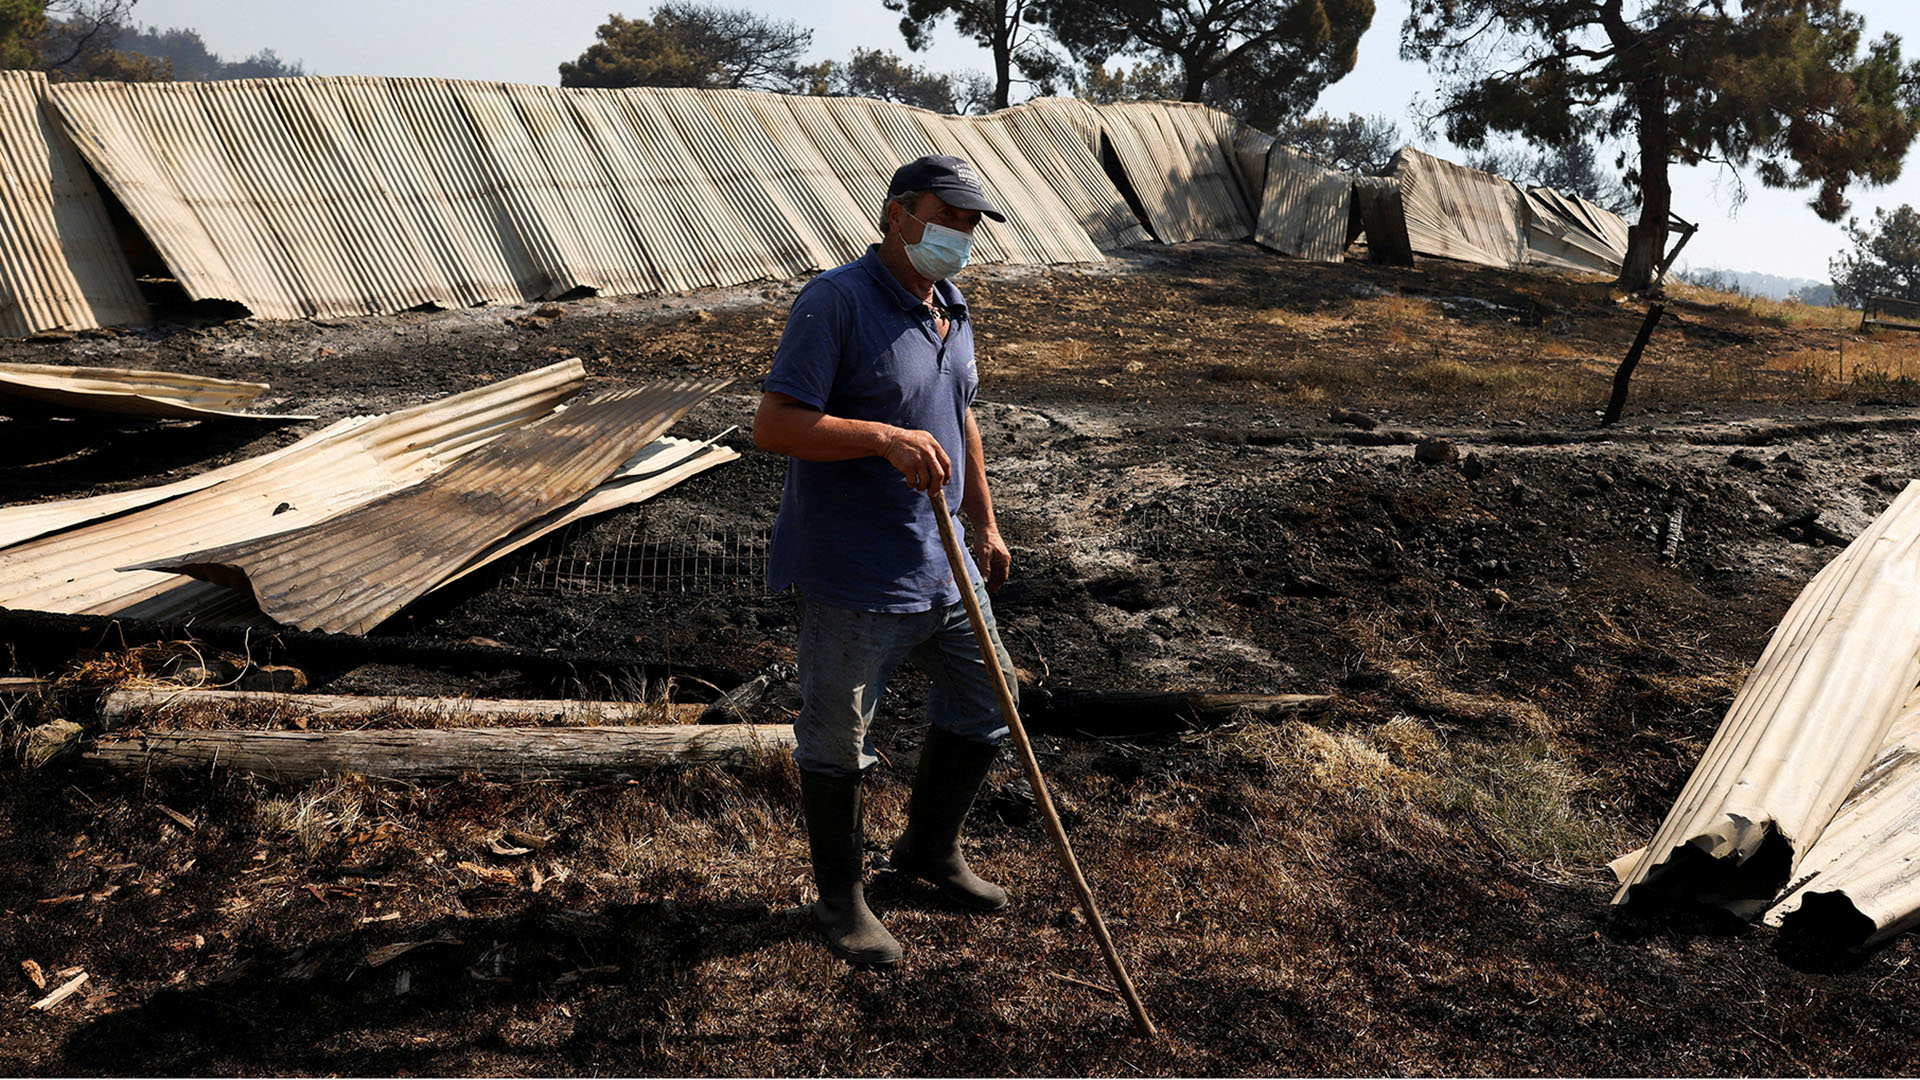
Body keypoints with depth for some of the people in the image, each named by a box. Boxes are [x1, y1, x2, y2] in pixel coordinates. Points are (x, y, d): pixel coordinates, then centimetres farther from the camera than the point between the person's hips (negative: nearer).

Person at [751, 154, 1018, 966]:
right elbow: (773, 425, -23)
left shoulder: (951, 309, 10)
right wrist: (884, 438, -32)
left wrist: (984, 523, 21)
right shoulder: (836, 303, -17)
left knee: (986, 701, 18)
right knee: (837, 742, 7)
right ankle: (841, 899, 26)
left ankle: (930, 850, 40)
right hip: (851, 576, -8)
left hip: (941, 565, 8)